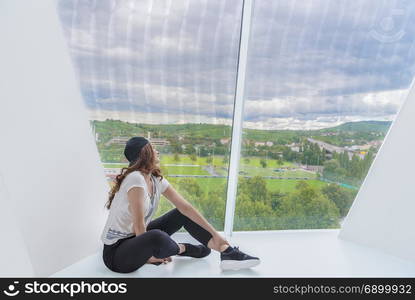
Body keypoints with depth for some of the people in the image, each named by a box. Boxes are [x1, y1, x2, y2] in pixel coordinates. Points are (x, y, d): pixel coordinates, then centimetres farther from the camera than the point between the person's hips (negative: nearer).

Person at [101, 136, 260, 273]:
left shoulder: (157, 180, -3)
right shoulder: (135, 179, -26)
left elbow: (185, 207, -6)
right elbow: (138, 224, -24)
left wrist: (215, 234, -7)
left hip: (136, 238, 8)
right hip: (115, 252, -8)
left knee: (183, 214, 1)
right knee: (157, 237, -39)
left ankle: (227, 252, -3)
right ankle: (183, 249, -3)